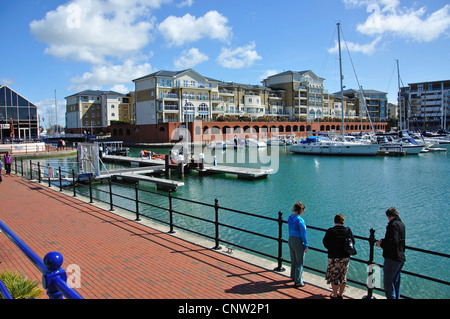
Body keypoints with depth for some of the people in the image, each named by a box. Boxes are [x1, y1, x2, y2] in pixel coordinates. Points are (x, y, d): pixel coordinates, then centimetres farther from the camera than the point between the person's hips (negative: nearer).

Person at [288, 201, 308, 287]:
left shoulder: (290, 217, 1)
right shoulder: (300, 220, -22)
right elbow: (303, 234, -17)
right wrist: (306, 246, -9)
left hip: (291, 239, 8)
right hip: (298, 242, -8)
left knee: (293, 260, 23)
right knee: (299, 262, 6)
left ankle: (293, 276, 39)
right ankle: (298, 282, 14)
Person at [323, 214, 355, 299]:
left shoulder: (330, 231, -14)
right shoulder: (348, 230, -6)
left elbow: (325, 242, -5)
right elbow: (353, 242, 4)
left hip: (333, 257, -3)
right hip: (345, 257, 3)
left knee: (333, 276, 10)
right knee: (343, 275, 16)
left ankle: (335, 295, 19)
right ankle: (340, 294, 28)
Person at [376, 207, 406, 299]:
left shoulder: (393, 225, -18)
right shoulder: (401, 224, 12)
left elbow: (393, 243, -26)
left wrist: (381, 244, -12)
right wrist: (383, 241, 15)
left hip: (392, 259, -10)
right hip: (401, 258, 10)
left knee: (388, 282, -3)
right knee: (396, 282, 19)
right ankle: (396, 297, 28)